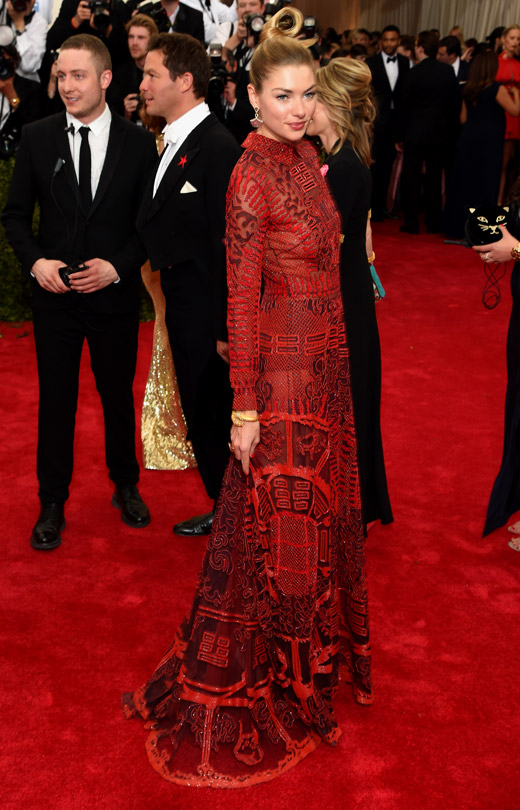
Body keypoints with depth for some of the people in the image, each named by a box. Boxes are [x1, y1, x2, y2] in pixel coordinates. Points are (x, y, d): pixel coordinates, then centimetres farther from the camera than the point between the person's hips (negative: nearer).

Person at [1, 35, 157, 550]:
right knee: (55, 400, 9)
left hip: (115, 294, 0)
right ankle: (52, 502, 26)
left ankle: (125, 486, 36)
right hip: (54, 294, 1)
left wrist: (118, 266, -14)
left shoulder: (139, 143, -3)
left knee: (119, 394, 15)